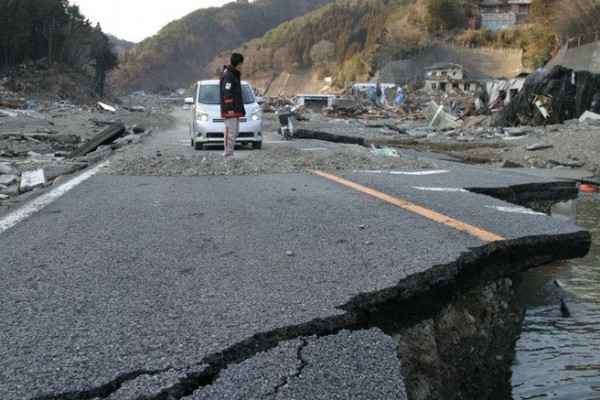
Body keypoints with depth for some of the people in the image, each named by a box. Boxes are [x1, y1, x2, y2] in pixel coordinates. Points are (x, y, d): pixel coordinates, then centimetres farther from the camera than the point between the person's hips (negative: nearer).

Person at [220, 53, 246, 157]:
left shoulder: (234, 75, 18)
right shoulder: (228, 76, -14)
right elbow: (227, 93, -20)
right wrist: (230, 108, -22)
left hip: (236, 110, 11)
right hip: (231, 111, -11)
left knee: (234, 132, 13)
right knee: (231, 132, -10)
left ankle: (229, 153, 18)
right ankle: (228, 154, -7)